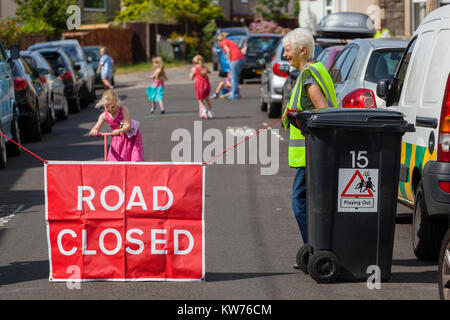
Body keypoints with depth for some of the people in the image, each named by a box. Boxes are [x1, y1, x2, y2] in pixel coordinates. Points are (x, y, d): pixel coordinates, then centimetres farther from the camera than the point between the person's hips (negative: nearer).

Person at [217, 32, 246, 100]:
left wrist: (230, 61, -2)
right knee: (235, 77, 18)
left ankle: (234, 95, -1)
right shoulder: (230, 42, 29)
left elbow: (228, 51, -10)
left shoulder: (223, 43, 6)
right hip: (242, 58, 8)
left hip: (235, 59, -8)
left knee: (234, 78, -2)